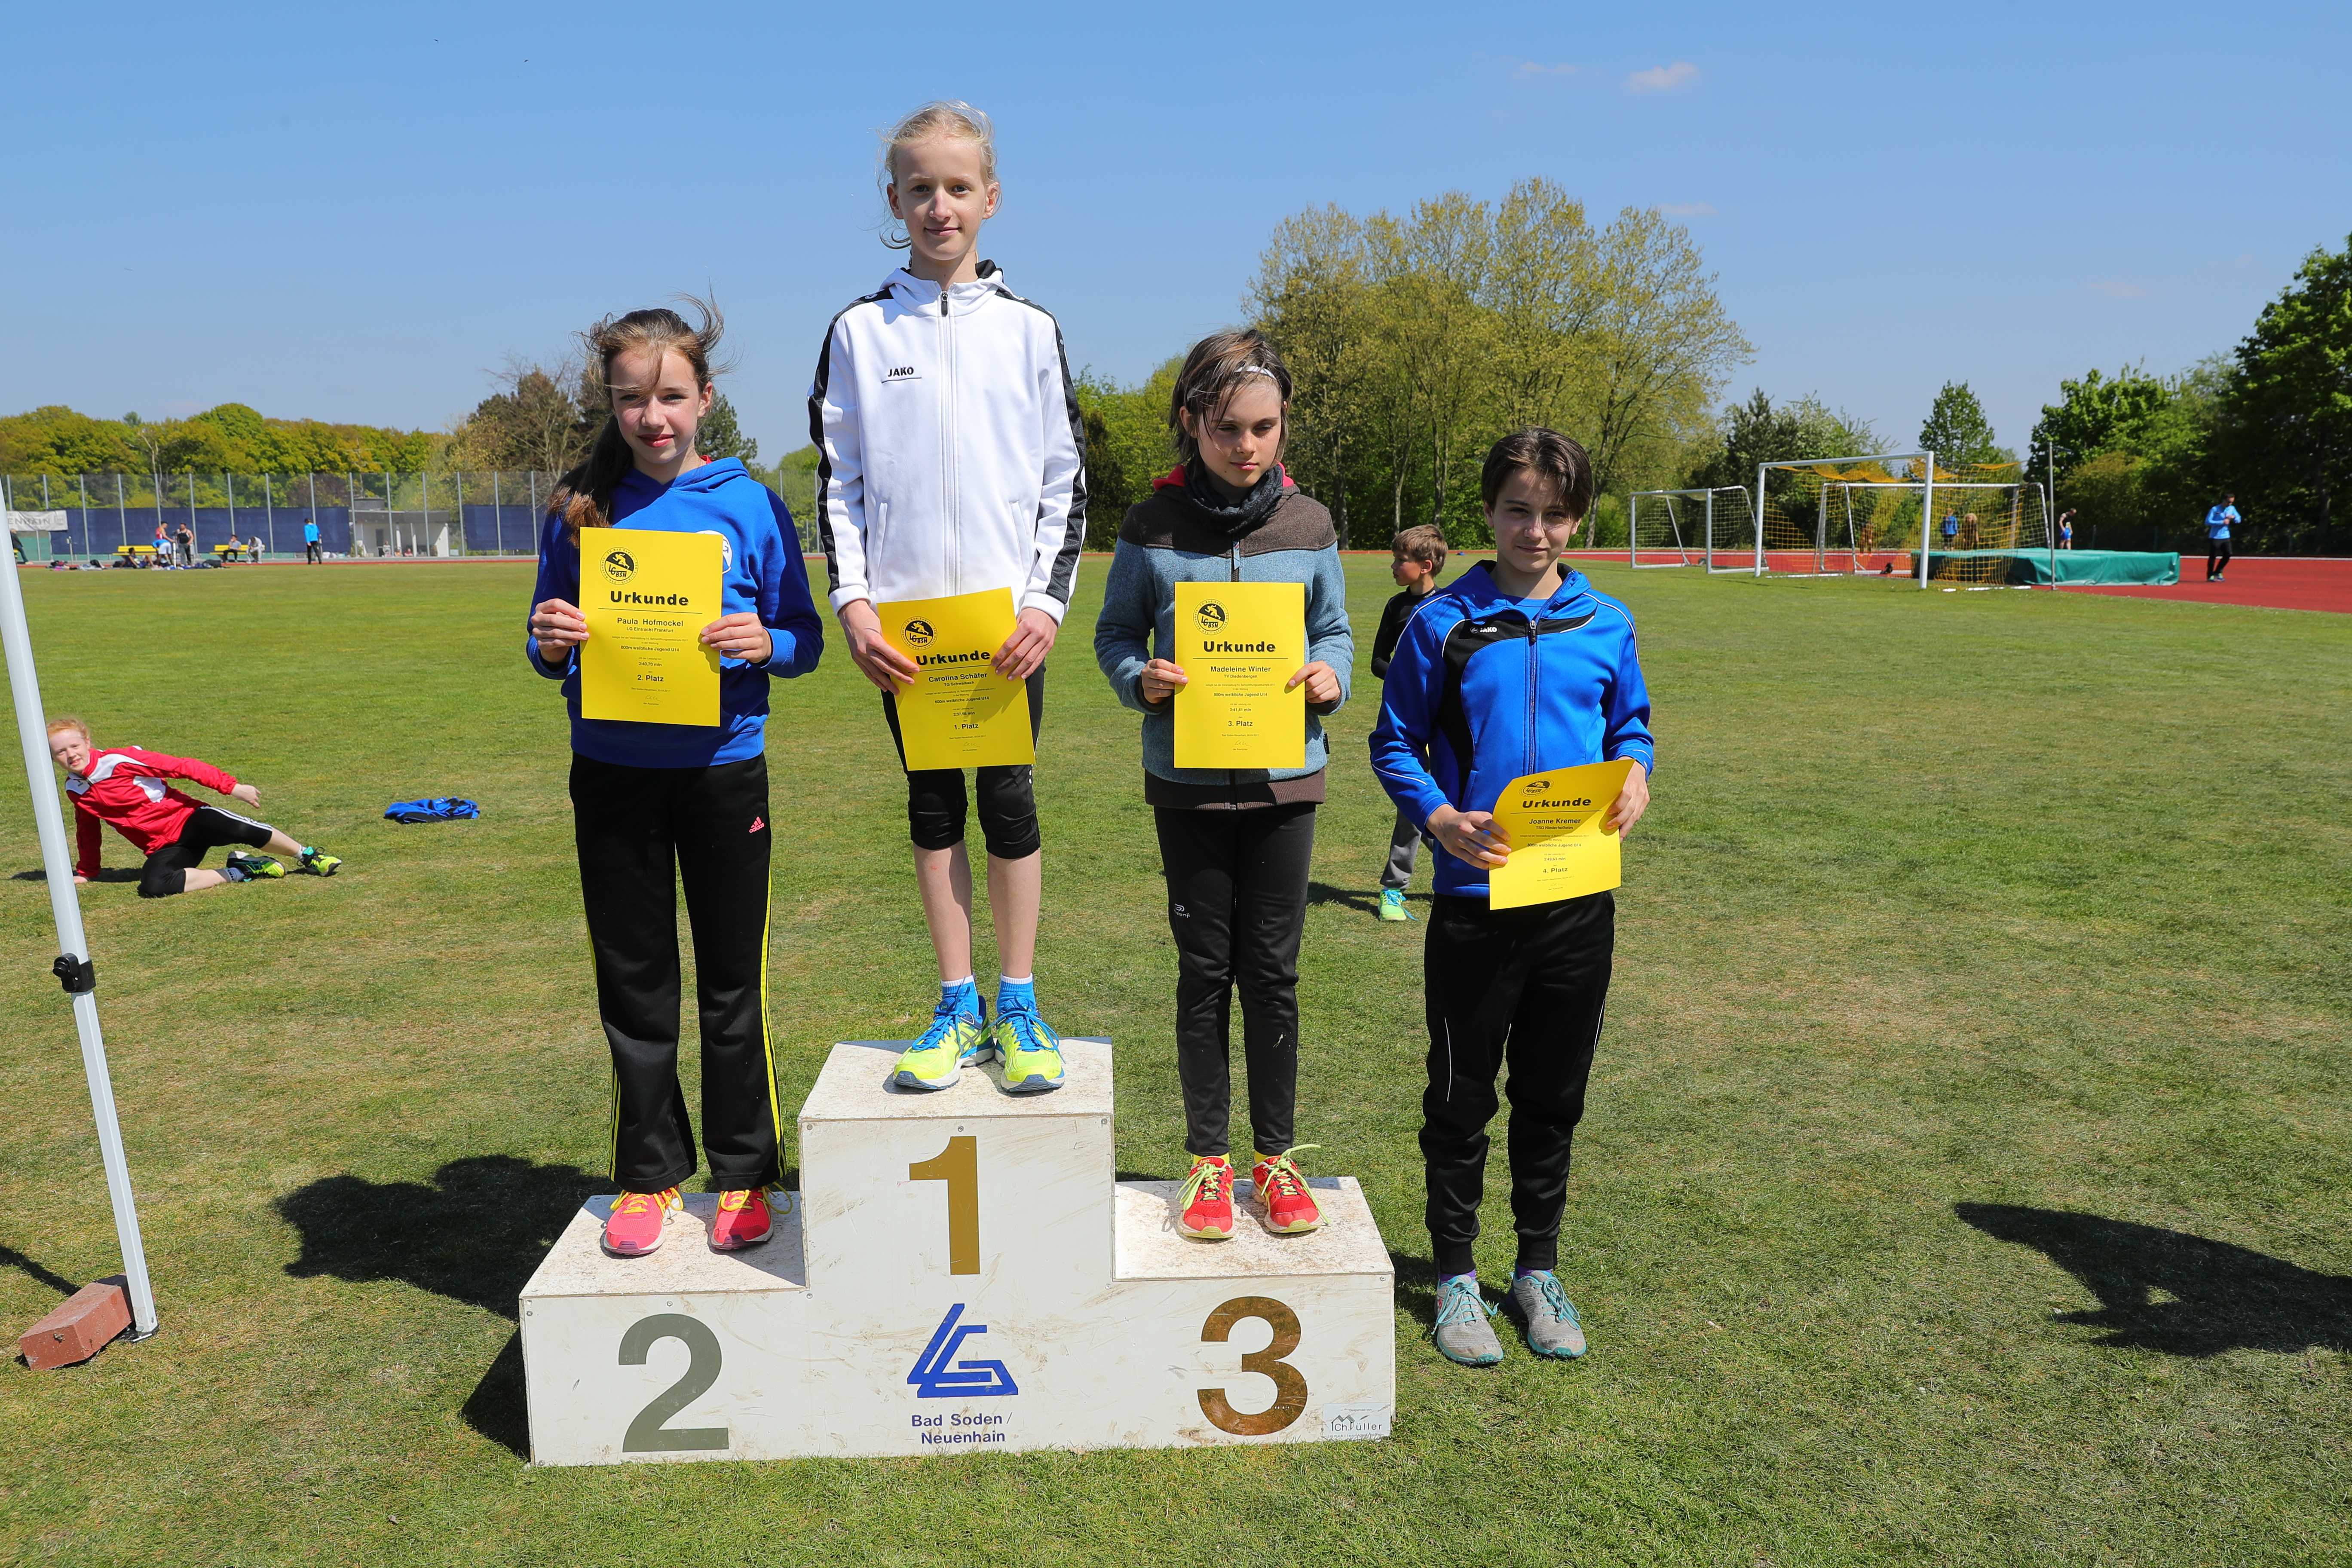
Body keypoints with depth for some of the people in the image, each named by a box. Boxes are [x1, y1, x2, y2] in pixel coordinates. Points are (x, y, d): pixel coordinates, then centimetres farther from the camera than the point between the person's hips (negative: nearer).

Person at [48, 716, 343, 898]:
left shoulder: (119, 760, -9)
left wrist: (230, 787, -17)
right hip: (163, 847, 4)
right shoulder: (75, 790, 9)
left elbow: (182, 766, -12)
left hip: (187, 819, -4)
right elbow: (87, 832, 27)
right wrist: (85, 872, 35)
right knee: (153, 886, -30)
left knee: (243, 830, -33)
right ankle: (237, 872, -13)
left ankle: (307, 856, -7)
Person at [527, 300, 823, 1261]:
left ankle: (743, 1177, 24)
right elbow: (547, 650, 9)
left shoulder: (751, 507, -2)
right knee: (633, 984, 11)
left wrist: (765, 644, -20)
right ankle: (649, 1174, 27)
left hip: (723, 770, -1)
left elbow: (805, 640, 1)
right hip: (613, 776, 2)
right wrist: (550, 643, -13)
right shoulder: (579, 512, 3)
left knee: (733, 982, 9)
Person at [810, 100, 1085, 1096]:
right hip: (905, 615, 1)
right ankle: (957, 1006, 19)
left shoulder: (1030, 330, 5)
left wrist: (1047, 601, -7)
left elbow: (1066, 482, 4)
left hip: (1008, 612, -1)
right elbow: (836, 480, 6)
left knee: (1009, 799, 3)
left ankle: (1017, 1009, 15)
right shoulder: (860, 331, 6)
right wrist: (851, 603, -5)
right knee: (932, 804, 8)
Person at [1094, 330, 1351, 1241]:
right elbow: (1115, 636, 5)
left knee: (1272, 971, 9)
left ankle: (1276, 1156, 25)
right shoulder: (1152, 528, -3)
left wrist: (1331, 675, -11)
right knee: (1205, 972, 9)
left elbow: (1335, 632, 11)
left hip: (1285, 780, 1)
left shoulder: (1308, 527, 1)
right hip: (1187, 781, -1)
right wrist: (1143, 680, -16)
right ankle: (1209, 1160, 24)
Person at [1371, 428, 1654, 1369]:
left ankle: (1539, 1270, 33)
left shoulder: (1605, 625, 5)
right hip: (1475, 898, -3)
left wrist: (1636, 776, -7)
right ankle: (1456, 1277, 27)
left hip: (1580, 898, 3)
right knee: (1462, 1099, 9)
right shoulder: (1443, 625, -4)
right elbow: (1394, 743, -1)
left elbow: (1631, 725, 15)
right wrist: (1440, 818, -17)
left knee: (1554, 1097, 15)